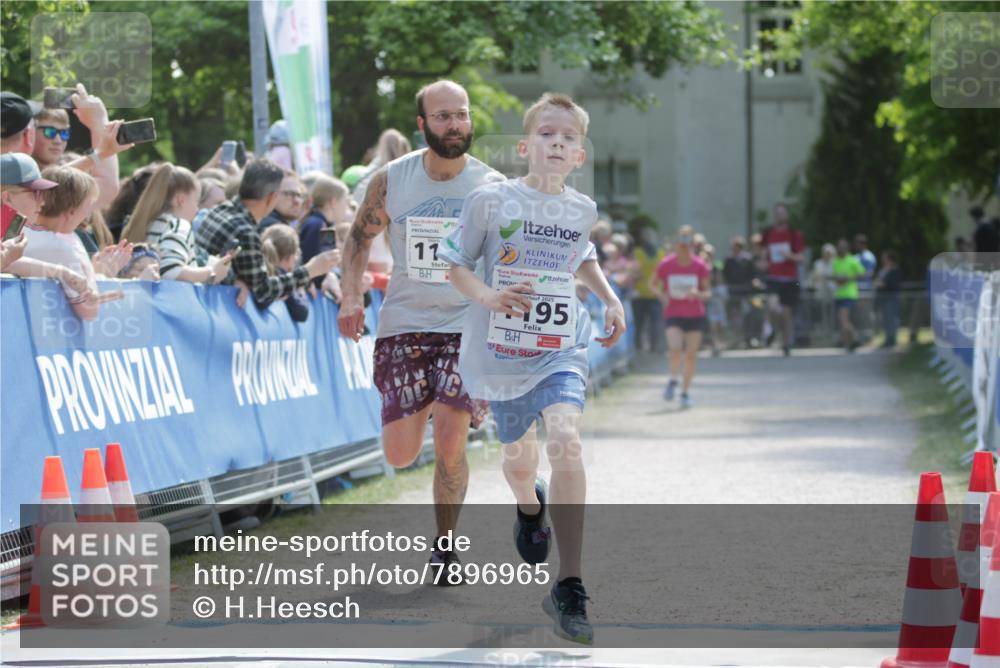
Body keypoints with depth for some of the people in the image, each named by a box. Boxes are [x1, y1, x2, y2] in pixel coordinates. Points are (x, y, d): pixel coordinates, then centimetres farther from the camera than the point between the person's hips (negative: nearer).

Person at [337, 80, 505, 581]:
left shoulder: (494, 187, -4)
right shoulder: (390, 181, -1)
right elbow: (360, 236, 13)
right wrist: (351, 297, 1)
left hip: (467, 327, -1)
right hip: (404, 326, 1)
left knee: (450, 444, -16)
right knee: (399, 455, -4)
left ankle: (445, 542, 7)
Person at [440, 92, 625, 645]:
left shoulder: (582, 210, 2)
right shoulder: (490, 200, -9)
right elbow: (455, 263, -2)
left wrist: (611, 300, 9)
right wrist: (487, 296, -21)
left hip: (561, 349, 0)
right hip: (500, 350, 0)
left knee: (566, 442, -23)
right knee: (518, 457, 16)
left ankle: (569, 589, -21)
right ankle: (529, 508, 58)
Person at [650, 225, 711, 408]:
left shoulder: (700, 266, -5)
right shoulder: (666, 265, -5)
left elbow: (708, 293, 0)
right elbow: (653, 284, 9)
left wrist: (699, 294, -22)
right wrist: (661, 295, -10)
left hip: (695, 316, 1)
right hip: (673, 315, -1)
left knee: (691, 354, 2)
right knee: (675, 349, -20)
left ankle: (685, 392, 19)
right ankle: (673, 380, 10)